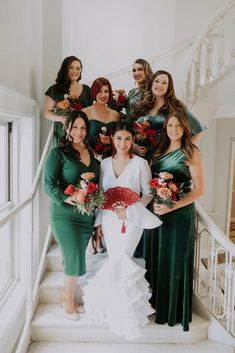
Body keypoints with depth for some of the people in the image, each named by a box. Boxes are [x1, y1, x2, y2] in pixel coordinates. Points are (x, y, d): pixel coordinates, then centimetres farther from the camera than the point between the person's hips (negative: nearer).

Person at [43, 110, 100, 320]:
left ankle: (70, 298, 29)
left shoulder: (91, 153, 11)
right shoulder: (58, 153, -8)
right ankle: (68, 302, 19)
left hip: (88, 215, 5)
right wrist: (68, 199, -24)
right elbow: (49, 183, -13)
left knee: (76, 258, 13)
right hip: (65, 214, -5)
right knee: (75, 259, -2)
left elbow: (97, 181, 16)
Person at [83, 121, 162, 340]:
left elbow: (149, 194, -2)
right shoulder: (105, 163, 9)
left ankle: (123, 311, 10)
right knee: (116, 263, 6)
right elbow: (100, 195, 12)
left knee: (118, 264, -10)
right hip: (109, 220, 4)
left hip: (131, 221, -4)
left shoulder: (140, 163, -4)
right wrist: (99, 221, 8)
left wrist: (129, 211, -14)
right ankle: (123, 306, 24)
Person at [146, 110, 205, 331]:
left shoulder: (191, 153, -6)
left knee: (175, 261, 4)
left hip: (180, 213, -5)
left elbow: (199, 189, -11)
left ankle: (175, 311, 22)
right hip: (157, 211, 5)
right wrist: (153, 203, -4)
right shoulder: (159, 151, 11)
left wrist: (171, 206, -20)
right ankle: (158, 304, 30)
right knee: (156, 258, 12)